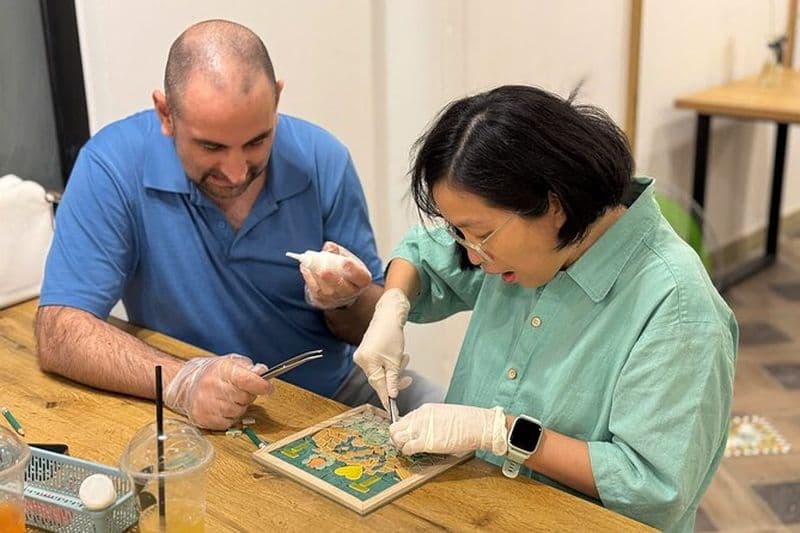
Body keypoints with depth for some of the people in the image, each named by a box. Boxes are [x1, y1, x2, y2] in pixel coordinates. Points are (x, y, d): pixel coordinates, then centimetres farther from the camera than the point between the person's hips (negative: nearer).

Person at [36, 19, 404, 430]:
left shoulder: (322, 160, -9)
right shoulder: (112, 165, -15)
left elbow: (374, 327, 0)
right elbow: (59, 333, -19)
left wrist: (344, 302, -23)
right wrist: (180, 381, -34)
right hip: (191, 422, -2)